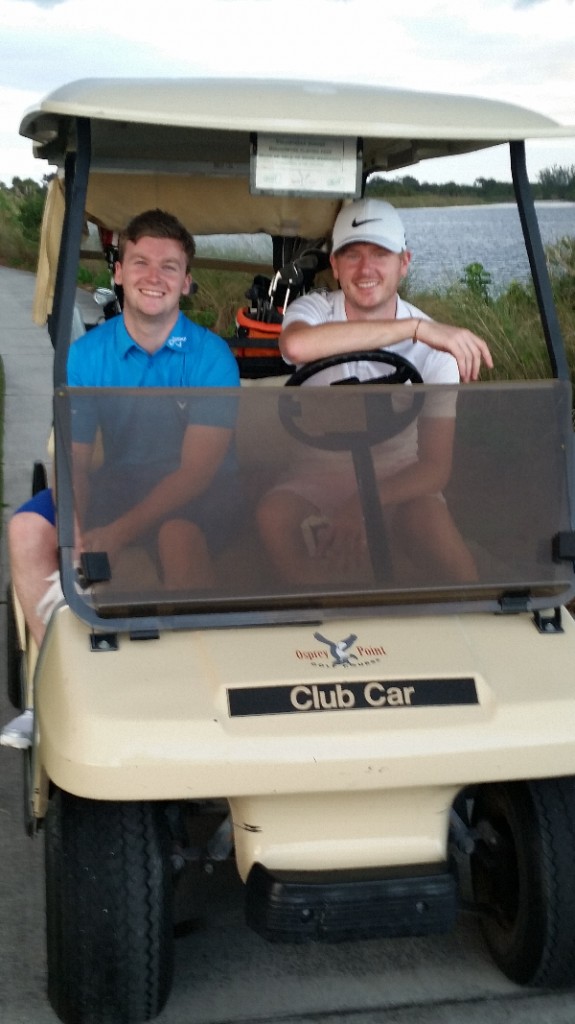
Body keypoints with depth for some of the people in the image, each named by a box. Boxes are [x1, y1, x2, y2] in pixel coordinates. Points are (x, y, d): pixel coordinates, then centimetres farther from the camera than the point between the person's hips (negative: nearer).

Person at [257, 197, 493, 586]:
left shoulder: (435, 344, -13)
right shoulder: (315, 310, -13)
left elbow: (437, 466, -14)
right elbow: (296, 345, -41)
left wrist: (364, 503, -32)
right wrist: (414, 327, -43)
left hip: (398, 478, 0)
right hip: (324, 471, 1)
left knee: (434, 521, -31)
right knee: (274, 513, -30)